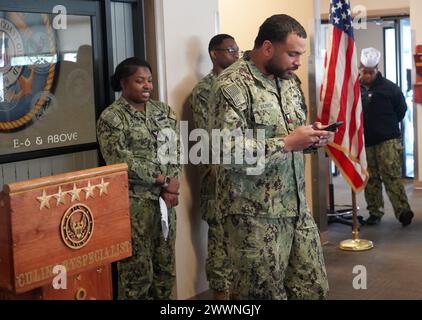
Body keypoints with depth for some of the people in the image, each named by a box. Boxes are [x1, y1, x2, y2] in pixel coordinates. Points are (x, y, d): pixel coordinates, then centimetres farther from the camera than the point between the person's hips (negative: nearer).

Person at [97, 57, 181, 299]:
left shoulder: (164, 111, 11)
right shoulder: (111, 117, -7)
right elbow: (121, 160, -15)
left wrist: (172, 184, -10)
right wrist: (162, 180, -14)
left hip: (165, 198, 6)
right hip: (133, 201, -6)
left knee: (165, 264, 12)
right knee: (137, 267, 1)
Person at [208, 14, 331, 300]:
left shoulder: (289, 80, 11)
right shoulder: (232, 85, -16)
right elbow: (225, 151, -25)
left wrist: (311, 137, -3)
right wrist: (286, 143, -24)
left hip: (297, 206, 8)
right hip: (254, 214, -7)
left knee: (314, 287, 14)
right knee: (263, 293, 6)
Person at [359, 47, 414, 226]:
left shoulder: (388, 87, 0)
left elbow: (401, 109, 9)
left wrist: (389, 125, 10)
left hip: (387, 140, -3)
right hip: (364, 142, 3)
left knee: (391, 176, -10)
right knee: (370, 179, 8)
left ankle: (403, 211, -12)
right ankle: (375, 212, 18)